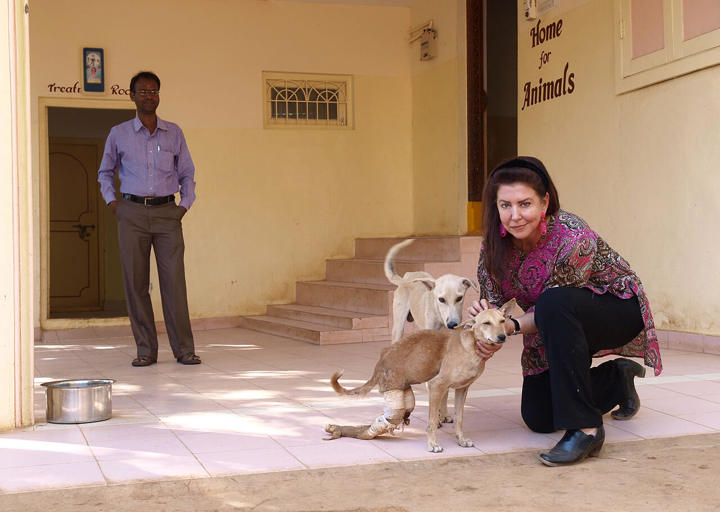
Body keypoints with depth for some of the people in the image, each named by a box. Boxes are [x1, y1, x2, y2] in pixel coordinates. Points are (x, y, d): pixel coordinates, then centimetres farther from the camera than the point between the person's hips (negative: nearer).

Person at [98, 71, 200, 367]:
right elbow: (105, 171, 21)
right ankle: (145, 350, 6)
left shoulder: (174, 133, 9)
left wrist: (186, 204, 5)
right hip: (132, 212, 0)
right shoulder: (119, 134, 7)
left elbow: (187, 172, 18)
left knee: (174, 280, -6)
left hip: (167, 212, 0)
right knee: (135, 282, -1)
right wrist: (111, 201, 7)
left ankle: (184, 348, -1)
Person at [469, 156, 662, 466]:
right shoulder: (494, 244, -15)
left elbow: (553, 304, -26)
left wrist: (510, 327, -41)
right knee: (537, 418, 2)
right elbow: (492, 299, -9)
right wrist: (484, 316, -32)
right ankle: (616, 379, 29)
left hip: (619, 311, -7)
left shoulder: (573, 239, -33)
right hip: (563, 325, 7)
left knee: (554, 304, -39)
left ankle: (585, 428, -31)